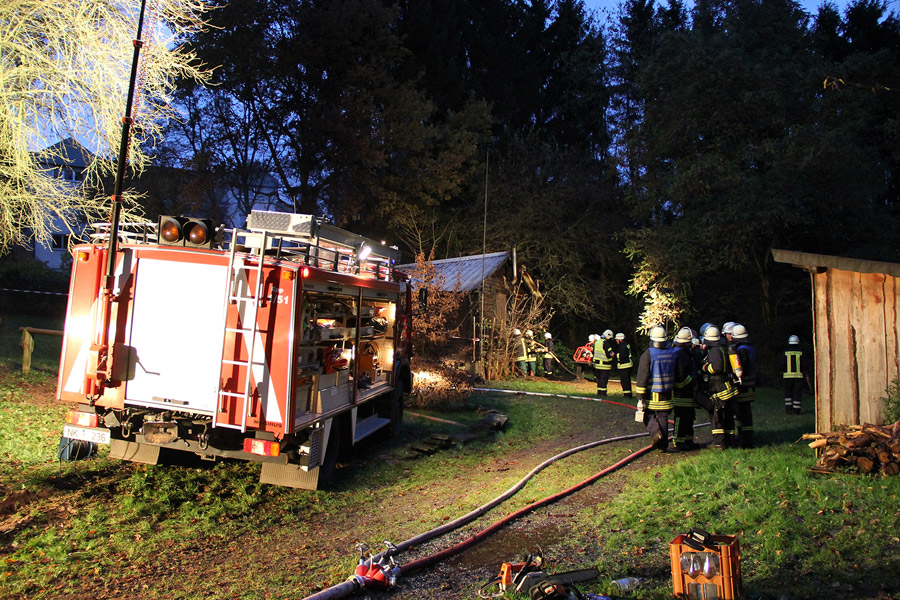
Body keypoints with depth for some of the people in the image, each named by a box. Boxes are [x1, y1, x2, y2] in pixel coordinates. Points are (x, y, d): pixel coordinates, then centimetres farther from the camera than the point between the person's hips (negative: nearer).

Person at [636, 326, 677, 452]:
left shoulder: (648, 354, -11)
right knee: (663, 417, 11)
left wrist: (640, 396, -9)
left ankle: (655, 432, -14)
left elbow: (642, 376, -12)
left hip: (651, 393, -4)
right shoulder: (673, 353, 3)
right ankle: (663, 445, 14)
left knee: (649, 415, 11)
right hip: (666, 393, 4)